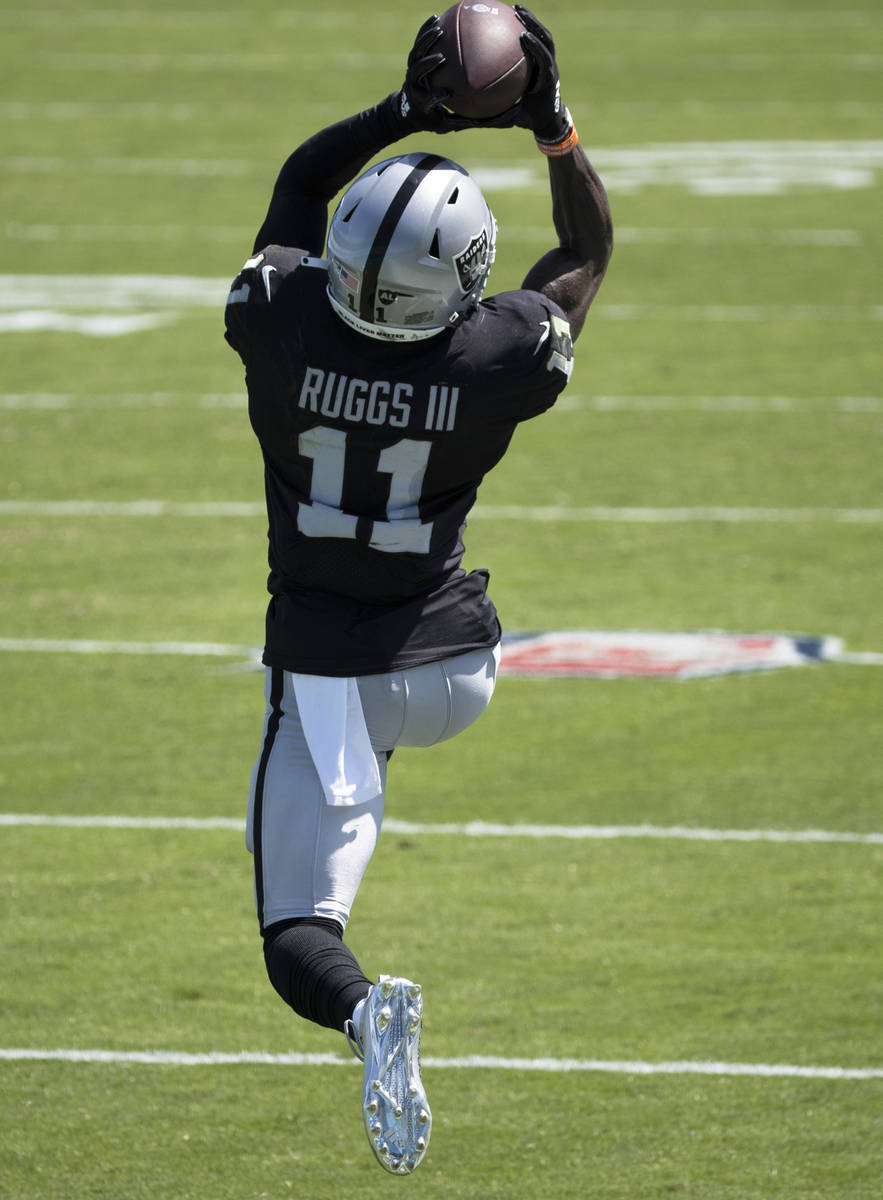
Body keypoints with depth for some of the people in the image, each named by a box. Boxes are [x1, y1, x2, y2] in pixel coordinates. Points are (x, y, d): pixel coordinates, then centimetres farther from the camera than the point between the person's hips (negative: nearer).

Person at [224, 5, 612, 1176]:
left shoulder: (282, 321, -19)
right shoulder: (499, 361, -19)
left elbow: (302, 178, 2)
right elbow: (590, 244, 2)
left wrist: (407, 111, -3)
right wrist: (548, 119, 1)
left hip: (324, 675, -1)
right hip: (450, 668, 1)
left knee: (300, 942, 0)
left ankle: (366, 1013, -32)